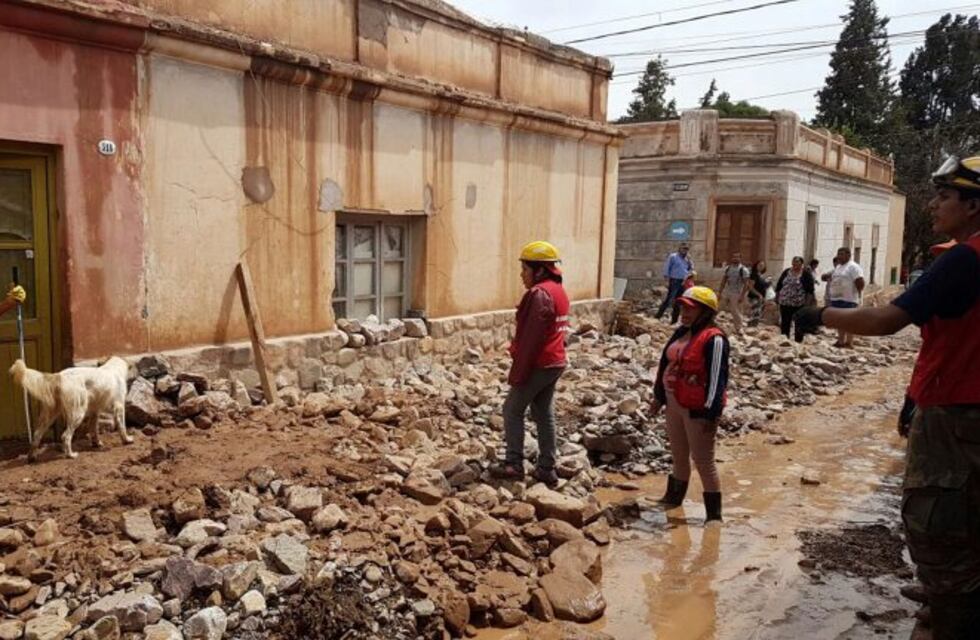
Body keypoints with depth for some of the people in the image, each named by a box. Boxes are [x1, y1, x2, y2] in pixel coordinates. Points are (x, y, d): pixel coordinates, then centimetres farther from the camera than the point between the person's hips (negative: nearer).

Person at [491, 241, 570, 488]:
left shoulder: (539, 294, -17)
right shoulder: (559, 291, 13)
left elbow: (531, 338, -21)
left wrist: (518, 372, -17)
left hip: (538, 364, -9)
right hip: (555, 362, 9)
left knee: (512, 410, 2)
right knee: (544, 414, 11)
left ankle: (514, 464, 5)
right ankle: (547, 469, 14)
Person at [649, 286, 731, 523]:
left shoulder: (714, 338, -18)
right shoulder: (681, 333, 9)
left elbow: (717, 377, -21)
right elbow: (665, 364, 16)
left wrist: (710, 412, -22)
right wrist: (659, 396, 17)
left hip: (697, 409, -8)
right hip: (674, 404, 8)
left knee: (703, 460, -2)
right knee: (679, 455, 22)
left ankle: (713, 513, 8)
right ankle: (673, 497, 39)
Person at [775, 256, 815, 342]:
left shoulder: (806, 274, -5)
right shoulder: (786, 272, 8)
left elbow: (810, 289, -8)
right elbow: (779, 285, 13)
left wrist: (808, 302, -13)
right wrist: (777, 297, 10)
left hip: (799, 304, -4)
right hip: (785, 302, 4)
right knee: (784, 323, 9)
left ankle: (798, 341, 13)